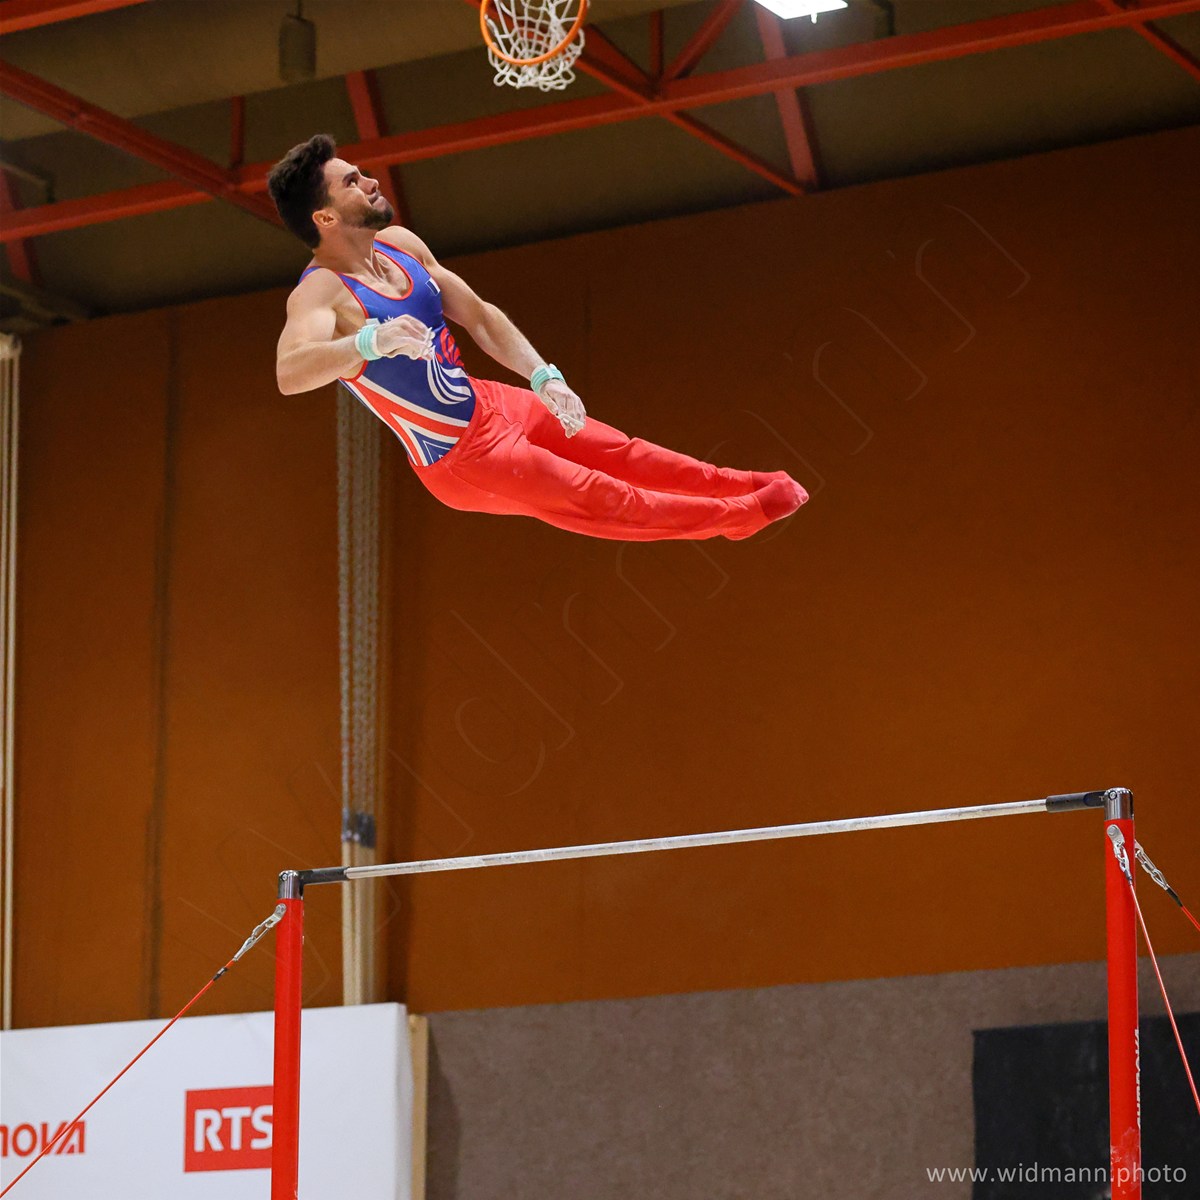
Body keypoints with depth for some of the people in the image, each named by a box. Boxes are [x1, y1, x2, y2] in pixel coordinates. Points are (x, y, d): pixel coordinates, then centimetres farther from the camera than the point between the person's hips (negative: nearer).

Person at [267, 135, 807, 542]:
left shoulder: (400, 244, -2)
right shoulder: (320, 294, -27)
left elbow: (479, 316, 8)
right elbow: (289, 372, -47)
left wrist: (543, 377, -4)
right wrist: (371, 342, -63)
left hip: (487, 403, 7)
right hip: (462, 458, -7)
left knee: (624, 455, 16)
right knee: (609, 501, 4)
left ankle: (743, 487, 34)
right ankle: (738, 516, 21)